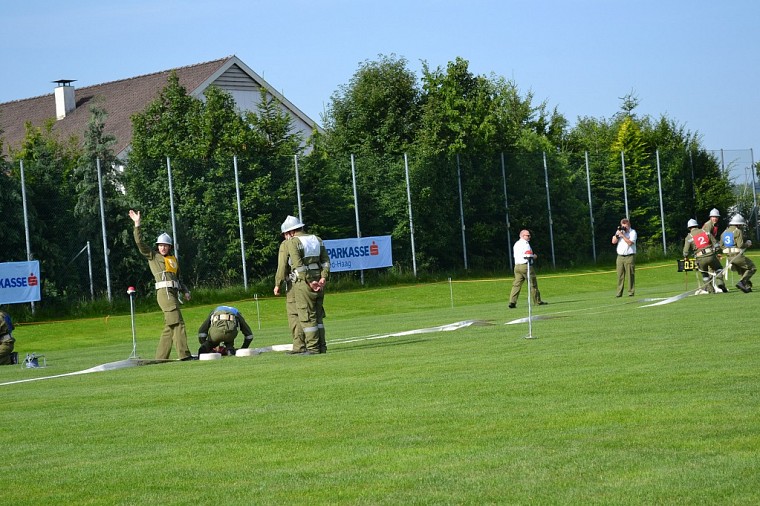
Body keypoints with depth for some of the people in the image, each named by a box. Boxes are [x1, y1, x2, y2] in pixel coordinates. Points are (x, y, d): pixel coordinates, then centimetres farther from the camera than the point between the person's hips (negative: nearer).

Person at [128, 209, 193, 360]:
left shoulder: (174, 260, 24)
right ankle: (184, 354, -19)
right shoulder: (153, 256, 8)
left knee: (169, 326, 6)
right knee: (177, 323, -14)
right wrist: (137, 224, -8)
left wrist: (185, 291, 14)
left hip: (174, 293, 7)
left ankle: (160, 357, 10)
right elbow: (140, 243, -1)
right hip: (164, 292, -7)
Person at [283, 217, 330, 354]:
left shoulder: (292, 242, -6)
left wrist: (310, 282, -17)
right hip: (319, 282, 7)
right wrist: (323, 278, -3)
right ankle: (322, 347, 12)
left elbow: (299, 265, -17)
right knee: (318, 315, 13)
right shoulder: (317, 239, 15)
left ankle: (313, 347, -4)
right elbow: (326, 261, 7)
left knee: (307, 317, -2)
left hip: (303, 281, -7)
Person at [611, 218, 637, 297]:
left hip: (629, 256, -4)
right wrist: (617, 234, -5)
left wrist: (622, 235, -15)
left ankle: (631, 292, -1)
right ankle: (619, 293, 2)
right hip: (620, 257, 4)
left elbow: (630, 242, -15)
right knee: (620, 276, 1)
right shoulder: (619, 231, 15)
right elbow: (613, 242, 7)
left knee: (630, 275, -5)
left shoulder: (633, 232, -1)